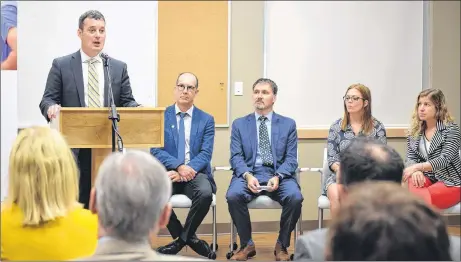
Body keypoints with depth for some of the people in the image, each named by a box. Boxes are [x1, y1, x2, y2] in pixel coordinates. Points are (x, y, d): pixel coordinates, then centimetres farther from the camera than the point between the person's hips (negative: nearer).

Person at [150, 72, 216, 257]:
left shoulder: (206, 120, 8)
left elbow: (205, 154, -2)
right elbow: (156, 150, -3)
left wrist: (186, 171, -20)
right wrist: (179, 166, -20)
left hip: (195, 173, 0)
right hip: (168, 172, 0)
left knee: (205, 193, -34)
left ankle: (183, 238, -5)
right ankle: (187, 237, -7)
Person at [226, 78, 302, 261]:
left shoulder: (288, 124, 12)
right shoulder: (239, 124, 13)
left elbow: (291, 158, 4)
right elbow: (236, 157, 3)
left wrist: (277, 177, -16)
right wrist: (247, 176, -17)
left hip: (279, 174, 0)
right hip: (248, 173, 0)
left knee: (295, 197, -31)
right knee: (233, 195, -31)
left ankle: (282, 246, -6)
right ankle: (247, 245, -8)